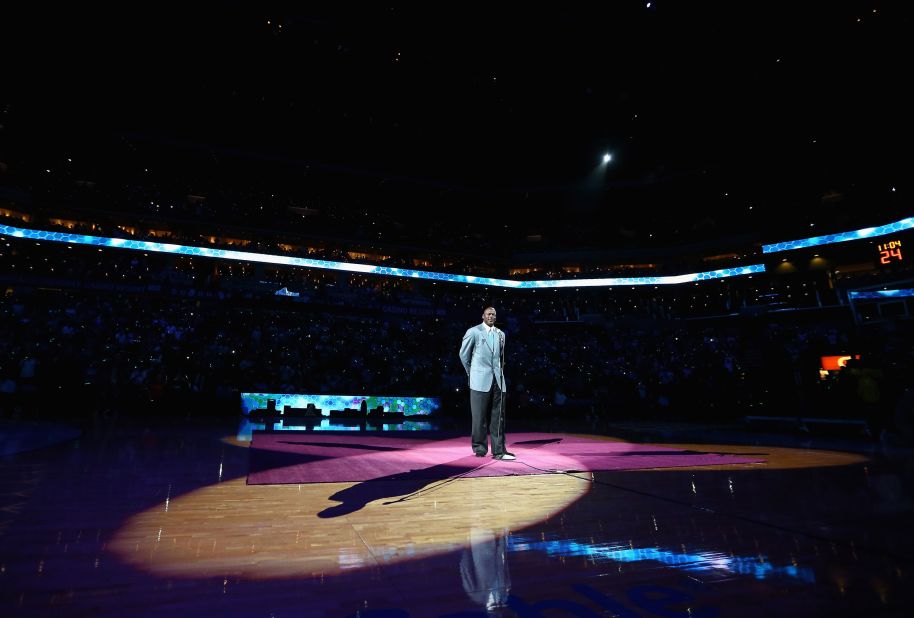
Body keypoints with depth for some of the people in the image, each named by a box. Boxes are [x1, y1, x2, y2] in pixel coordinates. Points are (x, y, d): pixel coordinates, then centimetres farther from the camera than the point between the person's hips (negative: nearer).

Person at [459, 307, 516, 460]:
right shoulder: (473, 332, -1)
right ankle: (480, 448, 13)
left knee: (498, 417, 3)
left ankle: (498, 451, 7)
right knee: (480, 417, 0)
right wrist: (471, 372, 12)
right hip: (480, 380, -4)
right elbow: (463, 354, 6)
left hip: (498, 379, 4)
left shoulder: (501, 334, 14)